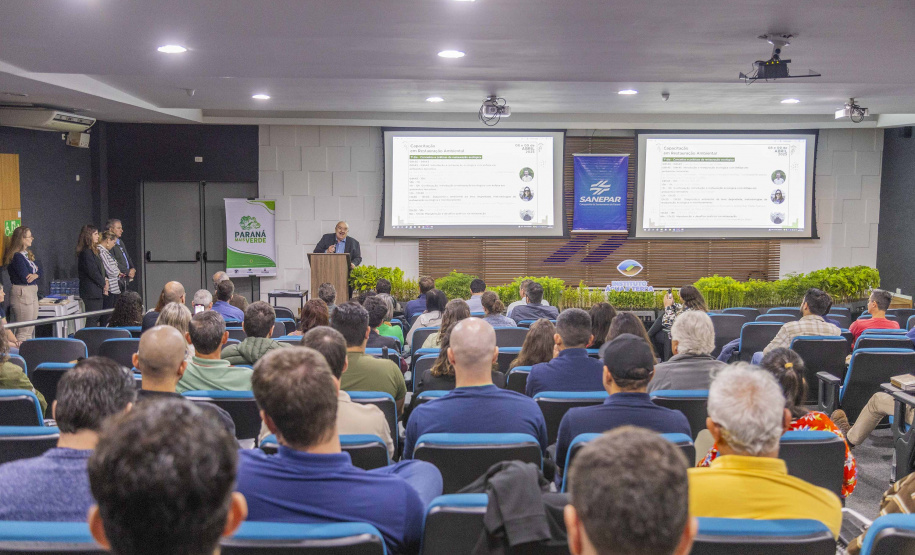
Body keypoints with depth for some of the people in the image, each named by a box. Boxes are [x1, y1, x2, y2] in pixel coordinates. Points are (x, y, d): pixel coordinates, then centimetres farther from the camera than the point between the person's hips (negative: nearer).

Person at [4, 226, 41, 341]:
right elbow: (25, 278, -18)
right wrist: (35, 271, 1)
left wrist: (35, 275, -11)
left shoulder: (28, 254, 13)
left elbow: (39, 270, 11)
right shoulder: (17, 256, -15)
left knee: (31, 331, 13)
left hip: (32, 292, 9)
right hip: (22, 294, -9)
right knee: (23, 332, -7)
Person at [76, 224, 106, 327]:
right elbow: (92, 272, -19)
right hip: (91, 291, -10)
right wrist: (103, 283, -7)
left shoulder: (91, 251, 16)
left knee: (95, 319, 12)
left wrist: (103, 279, 5)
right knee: (92, 320, -8)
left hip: (95, 291, 10)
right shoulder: (86, 252, -16)